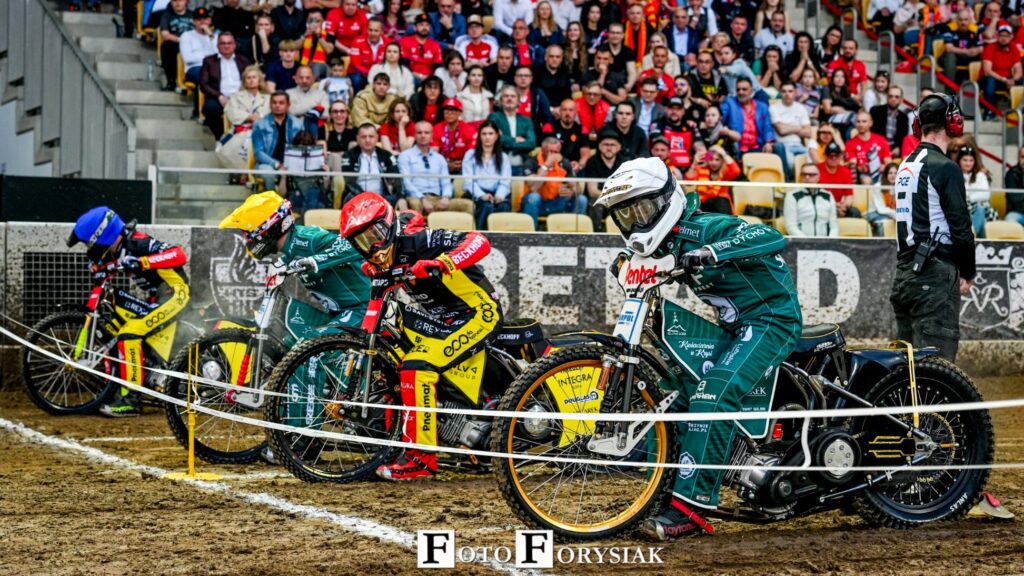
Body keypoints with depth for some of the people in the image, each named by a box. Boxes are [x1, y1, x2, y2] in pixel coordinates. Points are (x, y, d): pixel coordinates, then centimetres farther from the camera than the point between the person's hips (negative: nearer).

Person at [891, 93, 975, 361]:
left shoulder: (905, 166, 16)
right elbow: (960, 226, -12)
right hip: (935, 274, -9)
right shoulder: (945, 168, -10)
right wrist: (967, 273, 0)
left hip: (904, 271, 9)